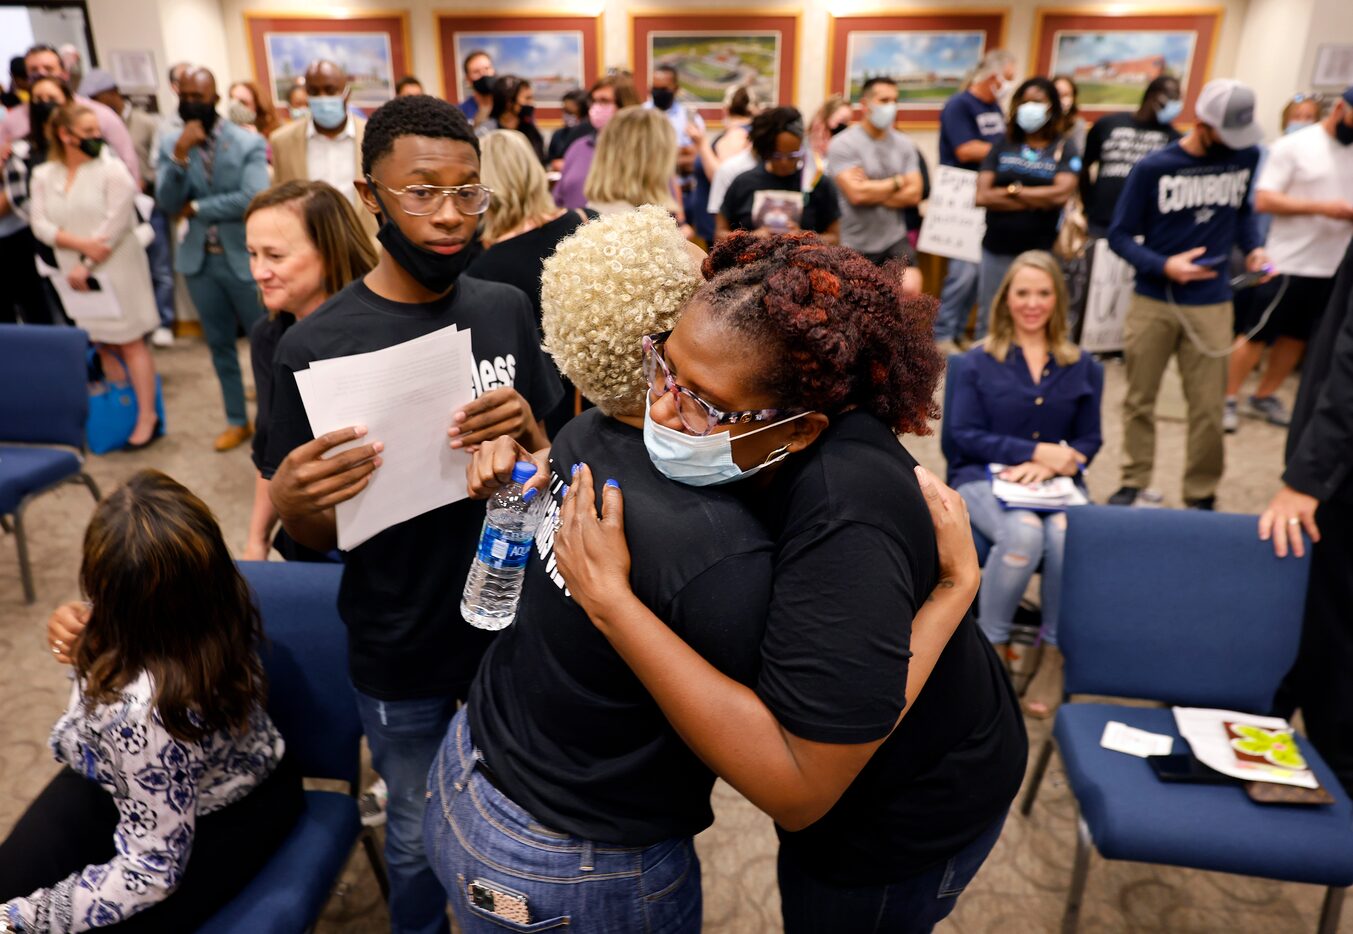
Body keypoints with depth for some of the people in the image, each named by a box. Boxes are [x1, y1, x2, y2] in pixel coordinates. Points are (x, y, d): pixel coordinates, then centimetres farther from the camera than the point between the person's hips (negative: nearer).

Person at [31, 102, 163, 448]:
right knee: (103, 344, 10)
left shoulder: (112, 170, -6)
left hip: (116, 269, -4)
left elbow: (115, 223, -13)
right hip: (78, 273, 5)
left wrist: (87, 264, -12)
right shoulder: (43, 175, 7)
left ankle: (147, 417, 3)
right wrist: (81, 244, -17)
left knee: (130, 341, -2)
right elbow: (40, 225, 0)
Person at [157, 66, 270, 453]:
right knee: (220, 344, 14)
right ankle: (237, 421, 28)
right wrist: (180, 154, -20)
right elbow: (167, 203, -7)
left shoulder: (250, 143, -8)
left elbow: (253, 199, -21)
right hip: (199, 260, 4)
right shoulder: (170, 143, 3)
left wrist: (197, 208, -11)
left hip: (245, 258, -4)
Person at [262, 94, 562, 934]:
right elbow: (315, 538, -7)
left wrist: (528, 433, -22)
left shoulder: (508, 310, -5)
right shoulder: (316, 345, -15)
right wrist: (290, 504, -29)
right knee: (419, 835, 20)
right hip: (401, 653, -2)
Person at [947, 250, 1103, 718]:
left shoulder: (1083, 367, 13)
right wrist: (1036, 450, -13)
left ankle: (1054, 653, -10)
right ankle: (989, 646, -13)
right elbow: (965, 435, -3)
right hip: (983, 477, -2)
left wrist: (1050, 465, -12)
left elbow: (1088, 442, 10)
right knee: (1023, 533, -34)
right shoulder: (978, 361, 5)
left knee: (1067, 535, -32)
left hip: (1056, 482, 2)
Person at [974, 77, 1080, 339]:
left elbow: (1062, 193, -13)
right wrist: (1039, 201, -8)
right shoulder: (1002, 146, 7)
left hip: (1040, 252, -2)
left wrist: (1012, 191, -5)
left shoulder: (1065, 149, 3)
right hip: (996, 249, 2)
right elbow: (982, 196, -6)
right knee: (988, 321, 10)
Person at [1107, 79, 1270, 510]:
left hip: (1211, 303, 2)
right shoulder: (1154, 167, -8)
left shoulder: (1246, 156, 2)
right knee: (1139, 399, 8)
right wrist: (1163, 266, -18)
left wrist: (1252, 248, 2)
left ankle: (1202, 496, 17)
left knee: (1208, 407, 2)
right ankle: (1134, 483, 23)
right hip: (1153, 301, -1)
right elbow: (1120, 235, -4)